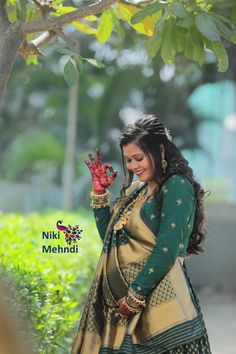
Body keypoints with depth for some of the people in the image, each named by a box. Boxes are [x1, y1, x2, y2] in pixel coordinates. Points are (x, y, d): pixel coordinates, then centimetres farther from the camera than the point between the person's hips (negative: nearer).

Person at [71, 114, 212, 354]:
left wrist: (134, 296, -16)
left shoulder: (177, 186, -8)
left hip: (158, 298, -7)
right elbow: (109, 236, 20)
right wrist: (99, 192, 13)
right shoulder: (136, 190, 17)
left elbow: (167, 249, -16)